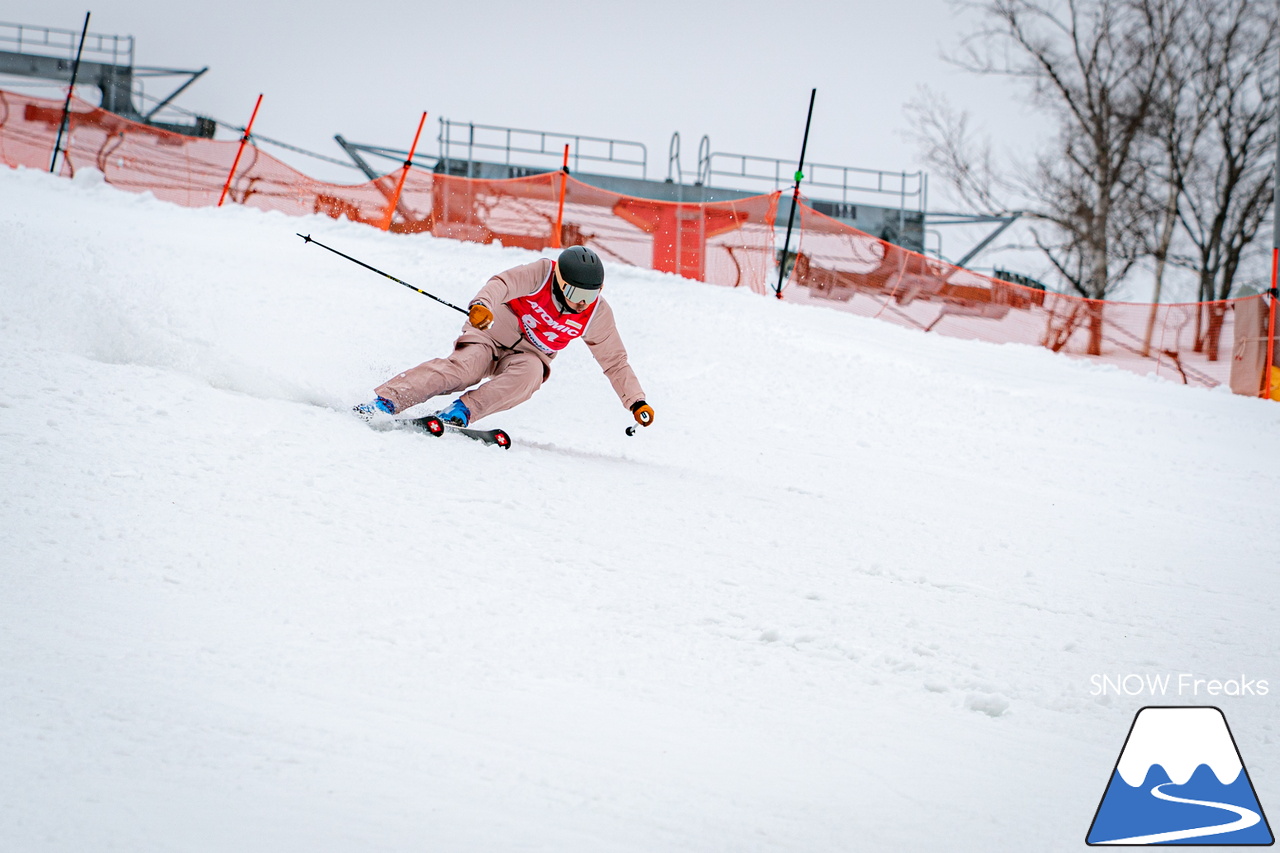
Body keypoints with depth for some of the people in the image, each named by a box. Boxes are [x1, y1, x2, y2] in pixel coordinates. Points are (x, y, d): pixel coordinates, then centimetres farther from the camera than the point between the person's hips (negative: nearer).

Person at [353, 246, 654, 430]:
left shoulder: (597, 314, -7)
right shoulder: (542, 273, -18)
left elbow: (615, 362, 4)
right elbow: (503, 283, -32)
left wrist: (637, 402, -3)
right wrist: (481, 305, -54)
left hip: (530, 355, 4)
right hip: (495, 331, -3)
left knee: (529, 375, -34)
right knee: (462, 368, -32)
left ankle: (461, 411, -40)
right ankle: (386, 400, -39)